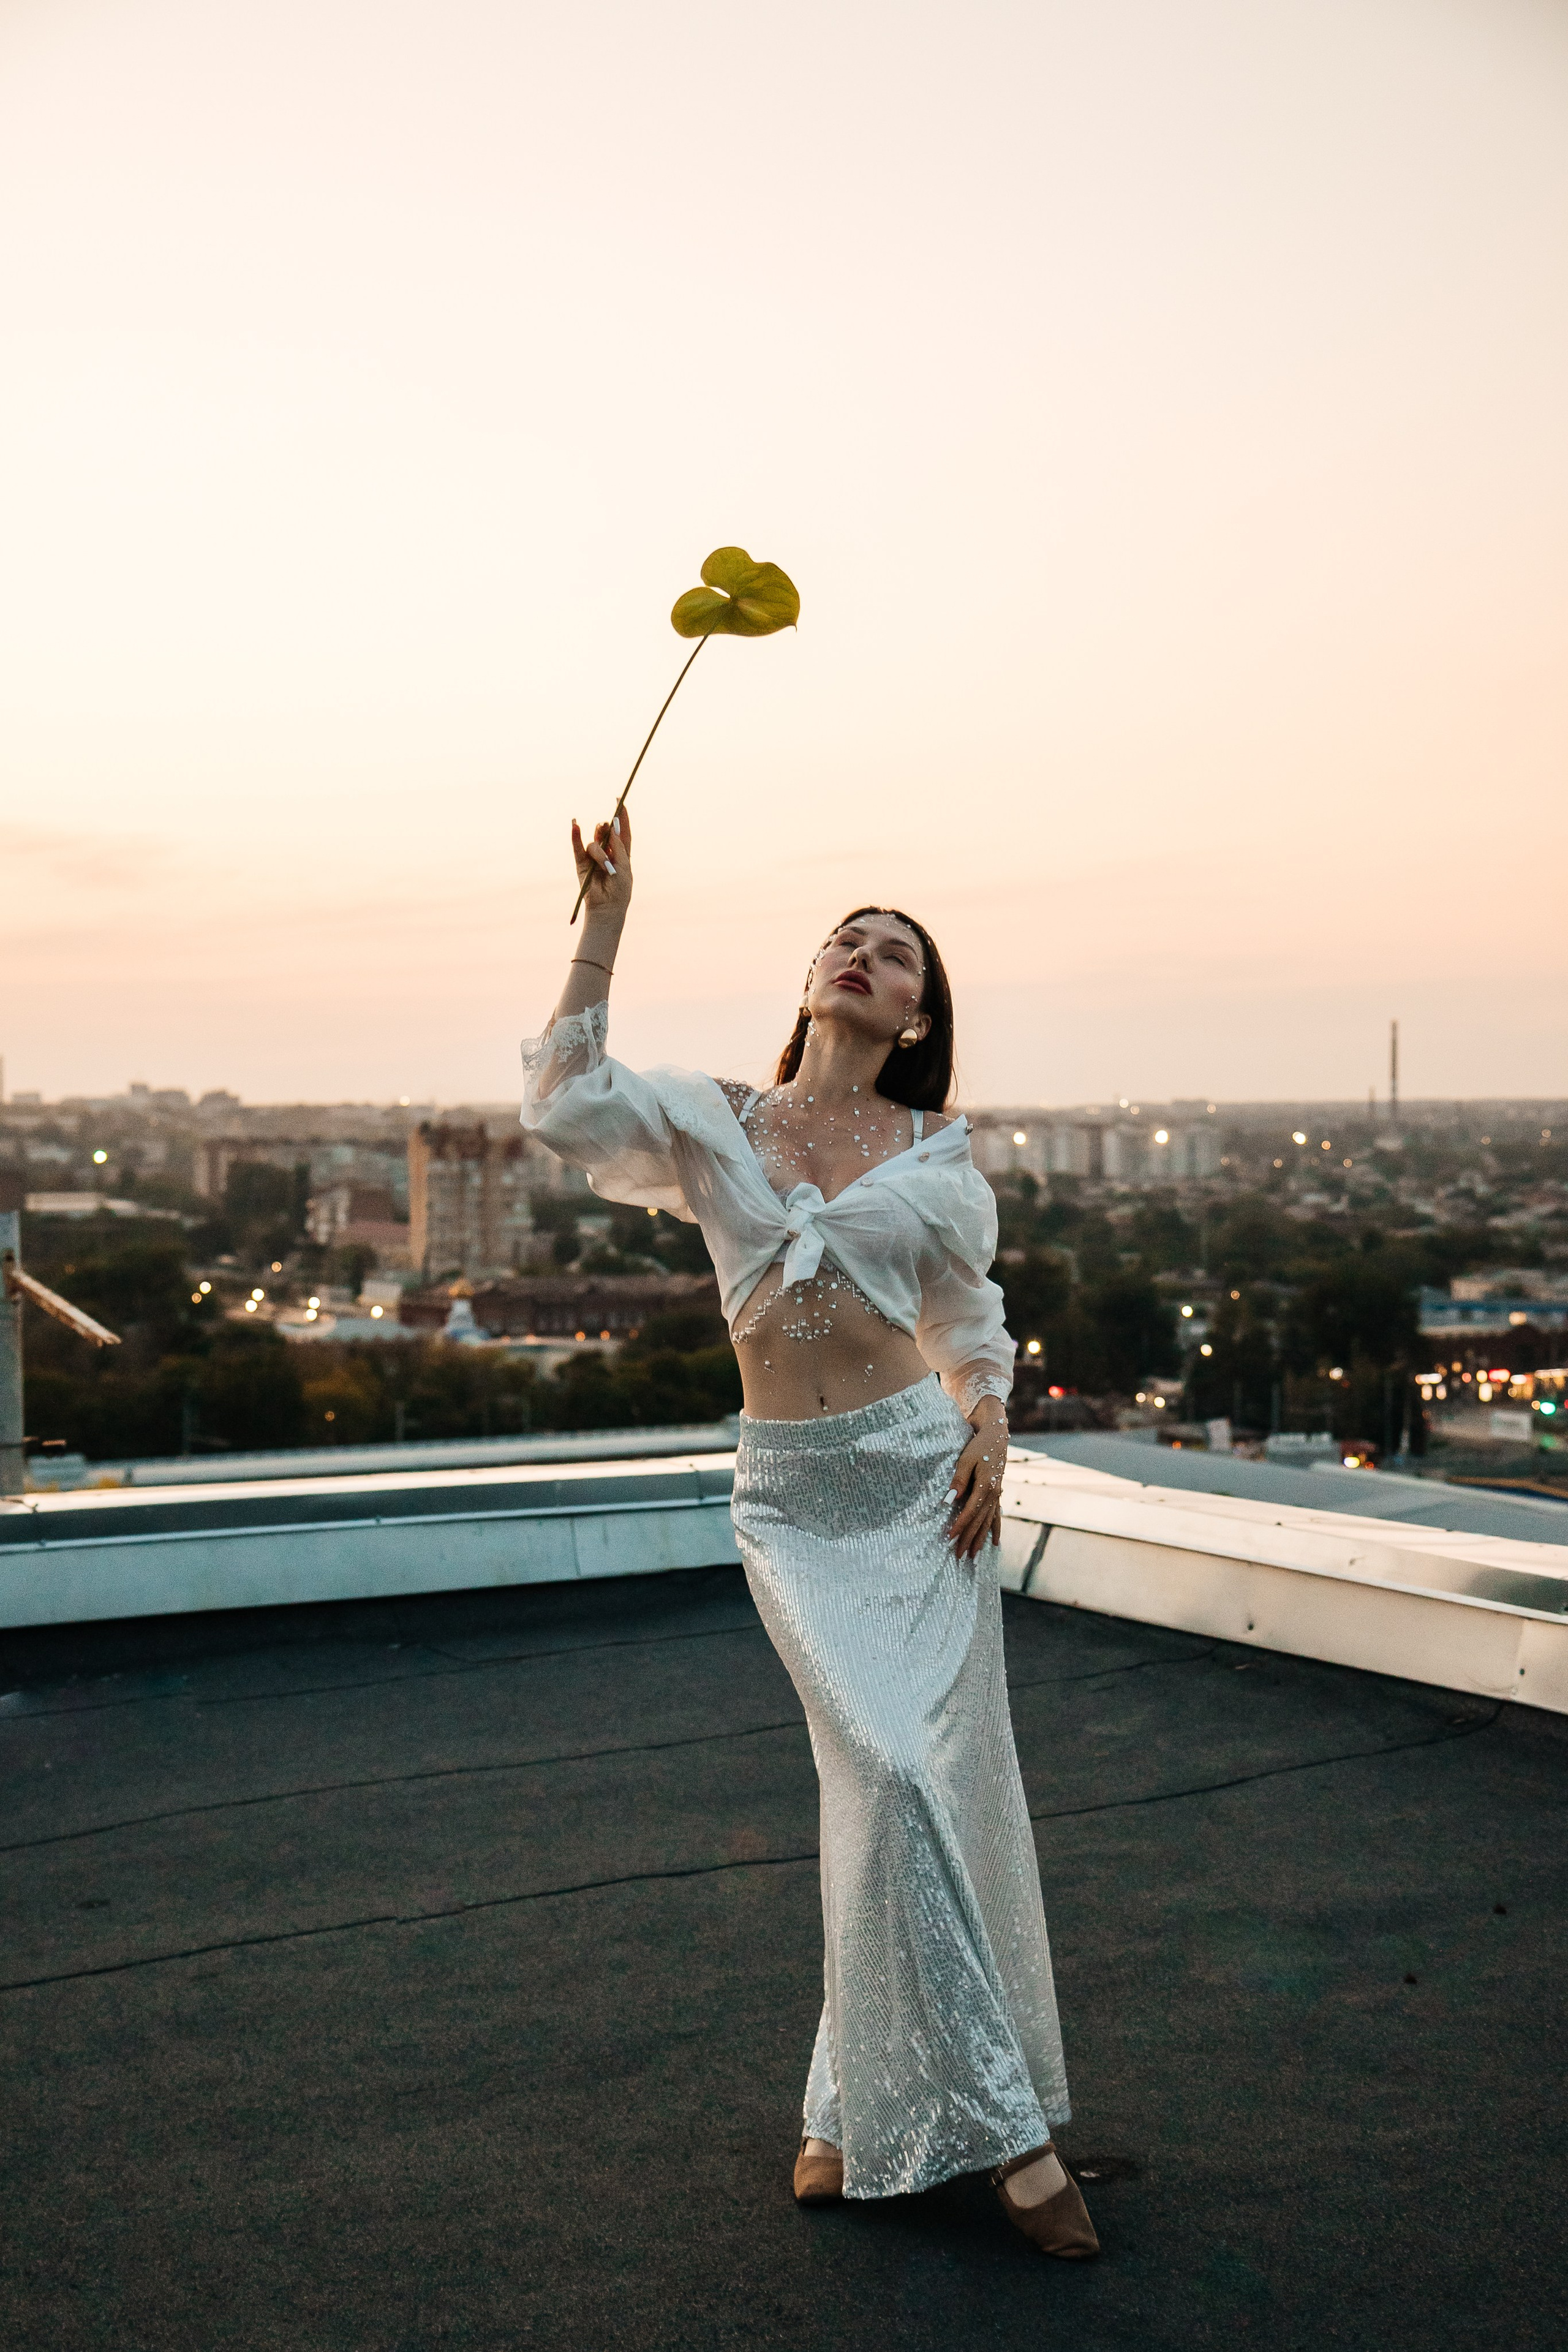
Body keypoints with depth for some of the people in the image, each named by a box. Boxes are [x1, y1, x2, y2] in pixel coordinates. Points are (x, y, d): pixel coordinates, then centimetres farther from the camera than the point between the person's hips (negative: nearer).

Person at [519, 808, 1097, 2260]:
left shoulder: (937, 1152, 7)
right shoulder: (712, 1121, 3)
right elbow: (566, 1109, -14)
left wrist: (989, 1430, -1)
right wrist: (605, 925, -13)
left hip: (921, 1472, 2)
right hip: (792, 1497, -1)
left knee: (950, 1782, 0)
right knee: (887, 1777, -13)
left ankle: (862, 2107, 20)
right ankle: (1001, 2123, 0)